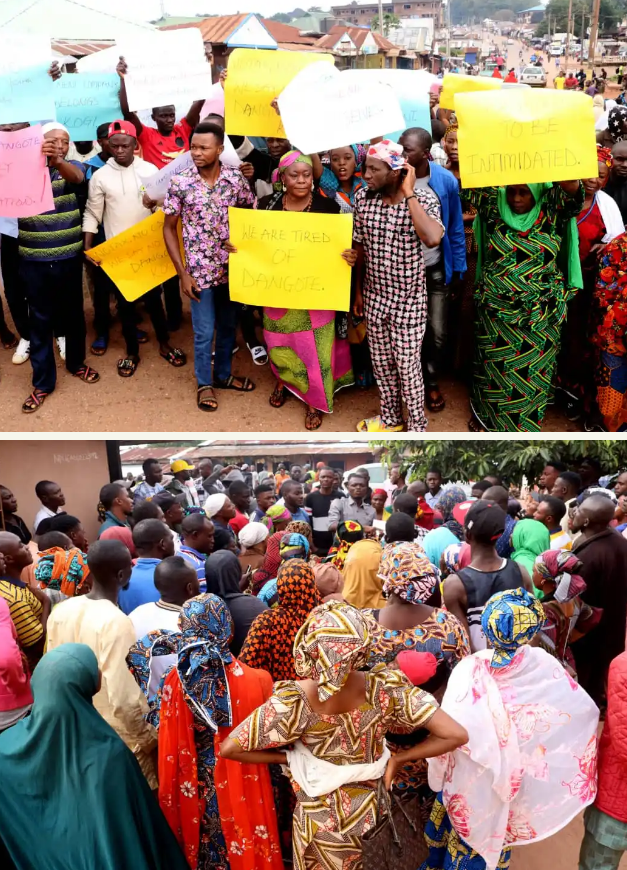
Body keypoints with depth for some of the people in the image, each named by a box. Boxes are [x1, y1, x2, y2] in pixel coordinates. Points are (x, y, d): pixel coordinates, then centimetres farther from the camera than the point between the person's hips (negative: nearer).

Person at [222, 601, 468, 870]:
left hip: (319, 816, -1)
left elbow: (229, 748, -26)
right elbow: (456, 735, -28)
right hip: (374, 808, 1)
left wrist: (288, 757, -13)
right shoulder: (386, 688, -28)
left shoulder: (294, 699, -31)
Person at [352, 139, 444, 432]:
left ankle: (417, 426, 24)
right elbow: (360, 247, 7)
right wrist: (358, 291, 12)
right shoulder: (362, 198, -4)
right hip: (375, 296, 4)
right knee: (380, 361, 16)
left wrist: (408, 193, -27)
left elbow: (432, 239, -35)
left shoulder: (424, 199, -16)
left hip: (409, 300, -4)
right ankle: (391, 417, 37)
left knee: (407, 365, 5)